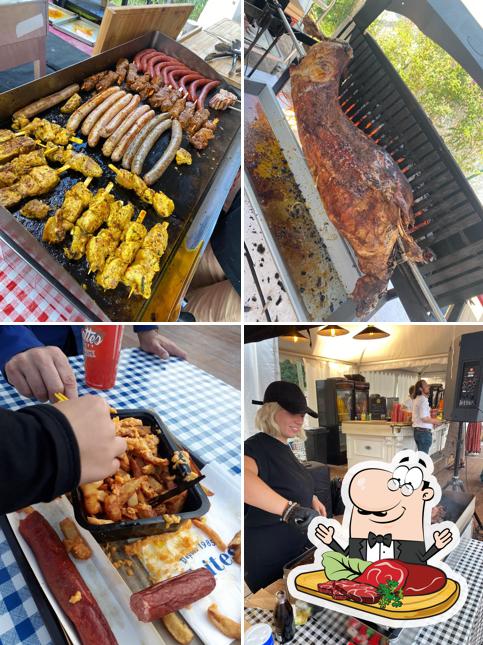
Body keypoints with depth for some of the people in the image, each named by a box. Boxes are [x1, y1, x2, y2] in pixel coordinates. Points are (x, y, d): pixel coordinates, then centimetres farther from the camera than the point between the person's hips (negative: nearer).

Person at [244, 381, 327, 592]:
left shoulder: (282, 447, 6)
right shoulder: (257, 447, -25)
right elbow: (244, 478, -48)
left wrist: (310, 497, 6)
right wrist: (292, 511, -52)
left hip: (294, 551, 9)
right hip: (268, 560, -9)